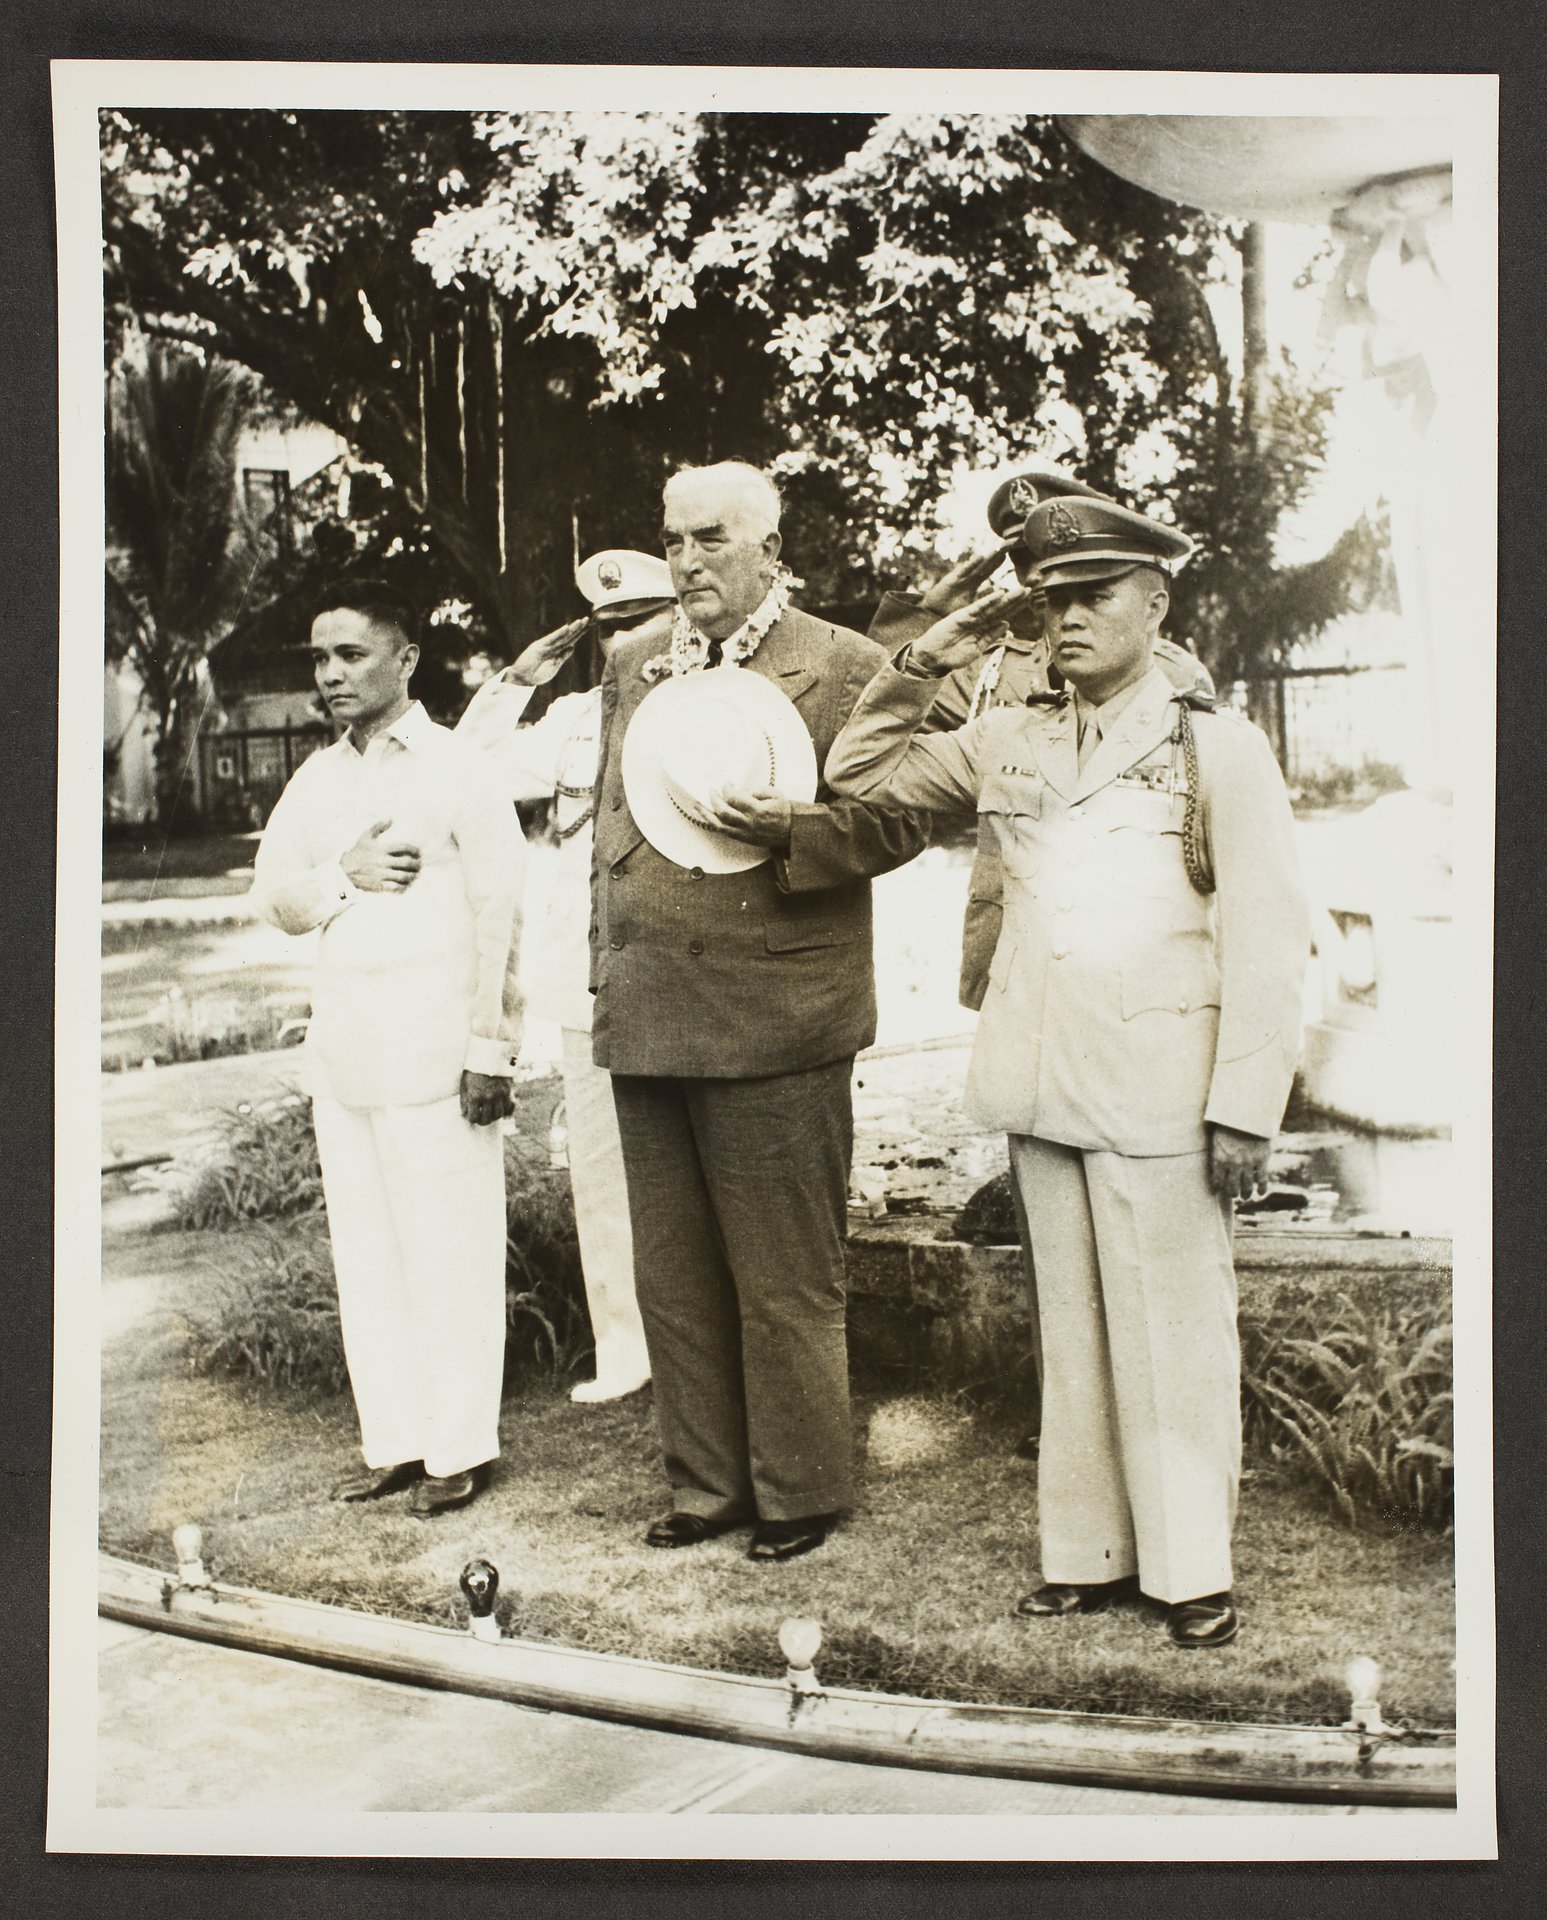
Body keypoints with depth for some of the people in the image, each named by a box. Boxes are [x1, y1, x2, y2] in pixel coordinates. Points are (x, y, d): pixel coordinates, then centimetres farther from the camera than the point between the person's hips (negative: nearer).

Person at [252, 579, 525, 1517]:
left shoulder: (458, 770, -4)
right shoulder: (317, 778, 15)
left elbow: (500, 912, -7)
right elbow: (276, 896, 13)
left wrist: (490, 1048, -12)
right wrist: (346, 875, -8)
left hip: (432, 1048, -6)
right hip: (341, 1045, 6)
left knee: (451, 1254, -2)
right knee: (366, 1253, 9)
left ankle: (459, 1448, 8)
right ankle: (394, 1439, 18)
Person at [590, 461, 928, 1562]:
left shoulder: (844, 667, -2)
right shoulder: (634, 665, 16)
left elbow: (899, 818, -5)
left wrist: (793, 829, -22)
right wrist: (608, 969, 17)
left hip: (774, 1027, -6)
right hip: (646, 1022, 6)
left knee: (786, 1285, 3)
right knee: (674, 1277, 13)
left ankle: (801, 1492, 18)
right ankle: (709, 1482, 26)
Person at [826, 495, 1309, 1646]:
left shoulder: (1216, 746, -2)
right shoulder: (1009, 742, 11)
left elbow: (1267, 938, -6)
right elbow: (863, 772, 19)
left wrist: (1246, 1107, -12)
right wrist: (923, 666, 5)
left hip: (1159, 1089, -4)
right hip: (1041, 1079, 5)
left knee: (1173, 1333, 1)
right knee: (1073, 1330, 12)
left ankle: (1193, 1569, 13)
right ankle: (1091, 1552, 22)